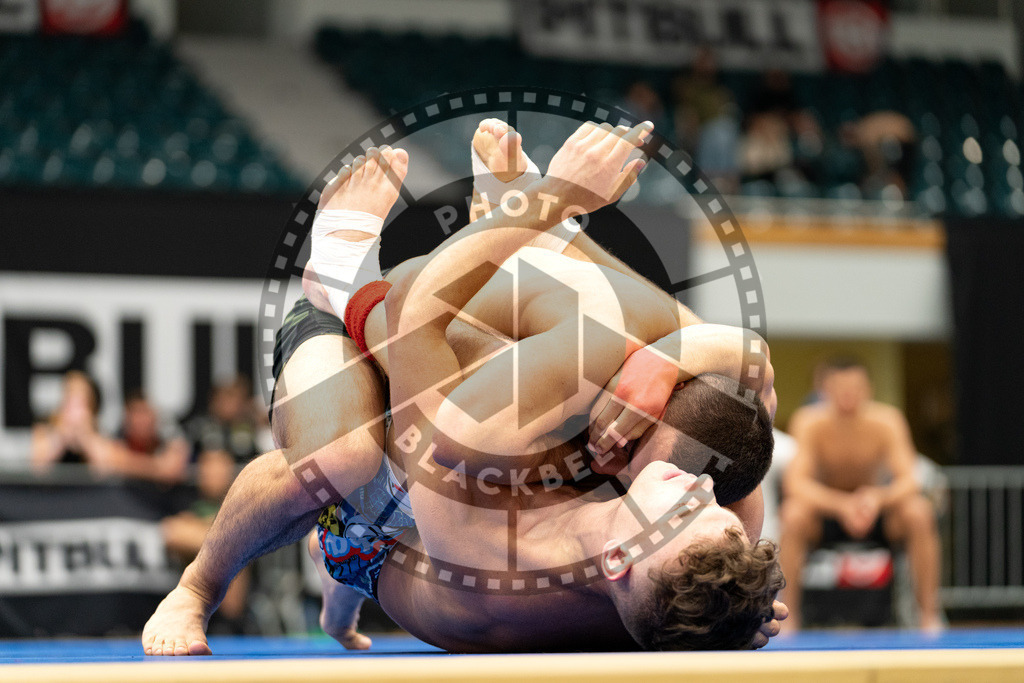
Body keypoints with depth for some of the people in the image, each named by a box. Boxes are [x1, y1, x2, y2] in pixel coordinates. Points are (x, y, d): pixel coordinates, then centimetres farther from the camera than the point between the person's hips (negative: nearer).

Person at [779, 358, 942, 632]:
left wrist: (878, 498, -45)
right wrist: (841, 505, -45)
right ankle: (789, 617, -23)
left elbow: (908, 479, -24)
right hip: (825, 505, -1)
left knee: (919, 513, -29)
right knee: (794, 514, -34)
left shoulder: (886, 421, -18)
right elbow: (796, 483, -30)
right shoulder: (809, 422, -21)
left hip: (876, 505, 1)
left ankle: (929, 615, -18)